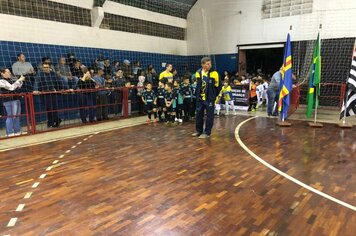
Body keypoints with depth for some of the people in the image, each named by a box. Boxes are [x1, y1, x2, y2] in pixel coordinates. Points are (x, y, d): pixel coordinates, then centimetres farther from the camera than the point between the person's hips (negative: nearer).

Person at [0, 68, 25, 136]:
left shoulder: (10, 80, 16)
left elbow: (18, 87, 23)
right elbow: (11, 87, -20)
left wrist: (21, 80, 9)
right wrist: (19, 80, -17)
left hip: (16, 99, 9)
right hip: (9, 101, -9)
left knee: (17, 116, 11)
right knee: (10, 116, -6)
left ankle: (17, 131, 19)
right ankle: (10, 133, 0)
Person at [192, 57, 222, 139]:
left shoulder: (214, 73, -10)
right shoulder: (198, 73, 2)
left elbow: (218, 86, -3)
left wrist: (213, 95, 2)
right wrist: (198, 94, 14)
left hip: (209, 99, -4)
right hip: (200, 98, 4)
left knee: (209, 116, 1)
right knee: (199, 115, 12)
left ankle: (207, 132, 12)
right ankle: (199, 131, 27)